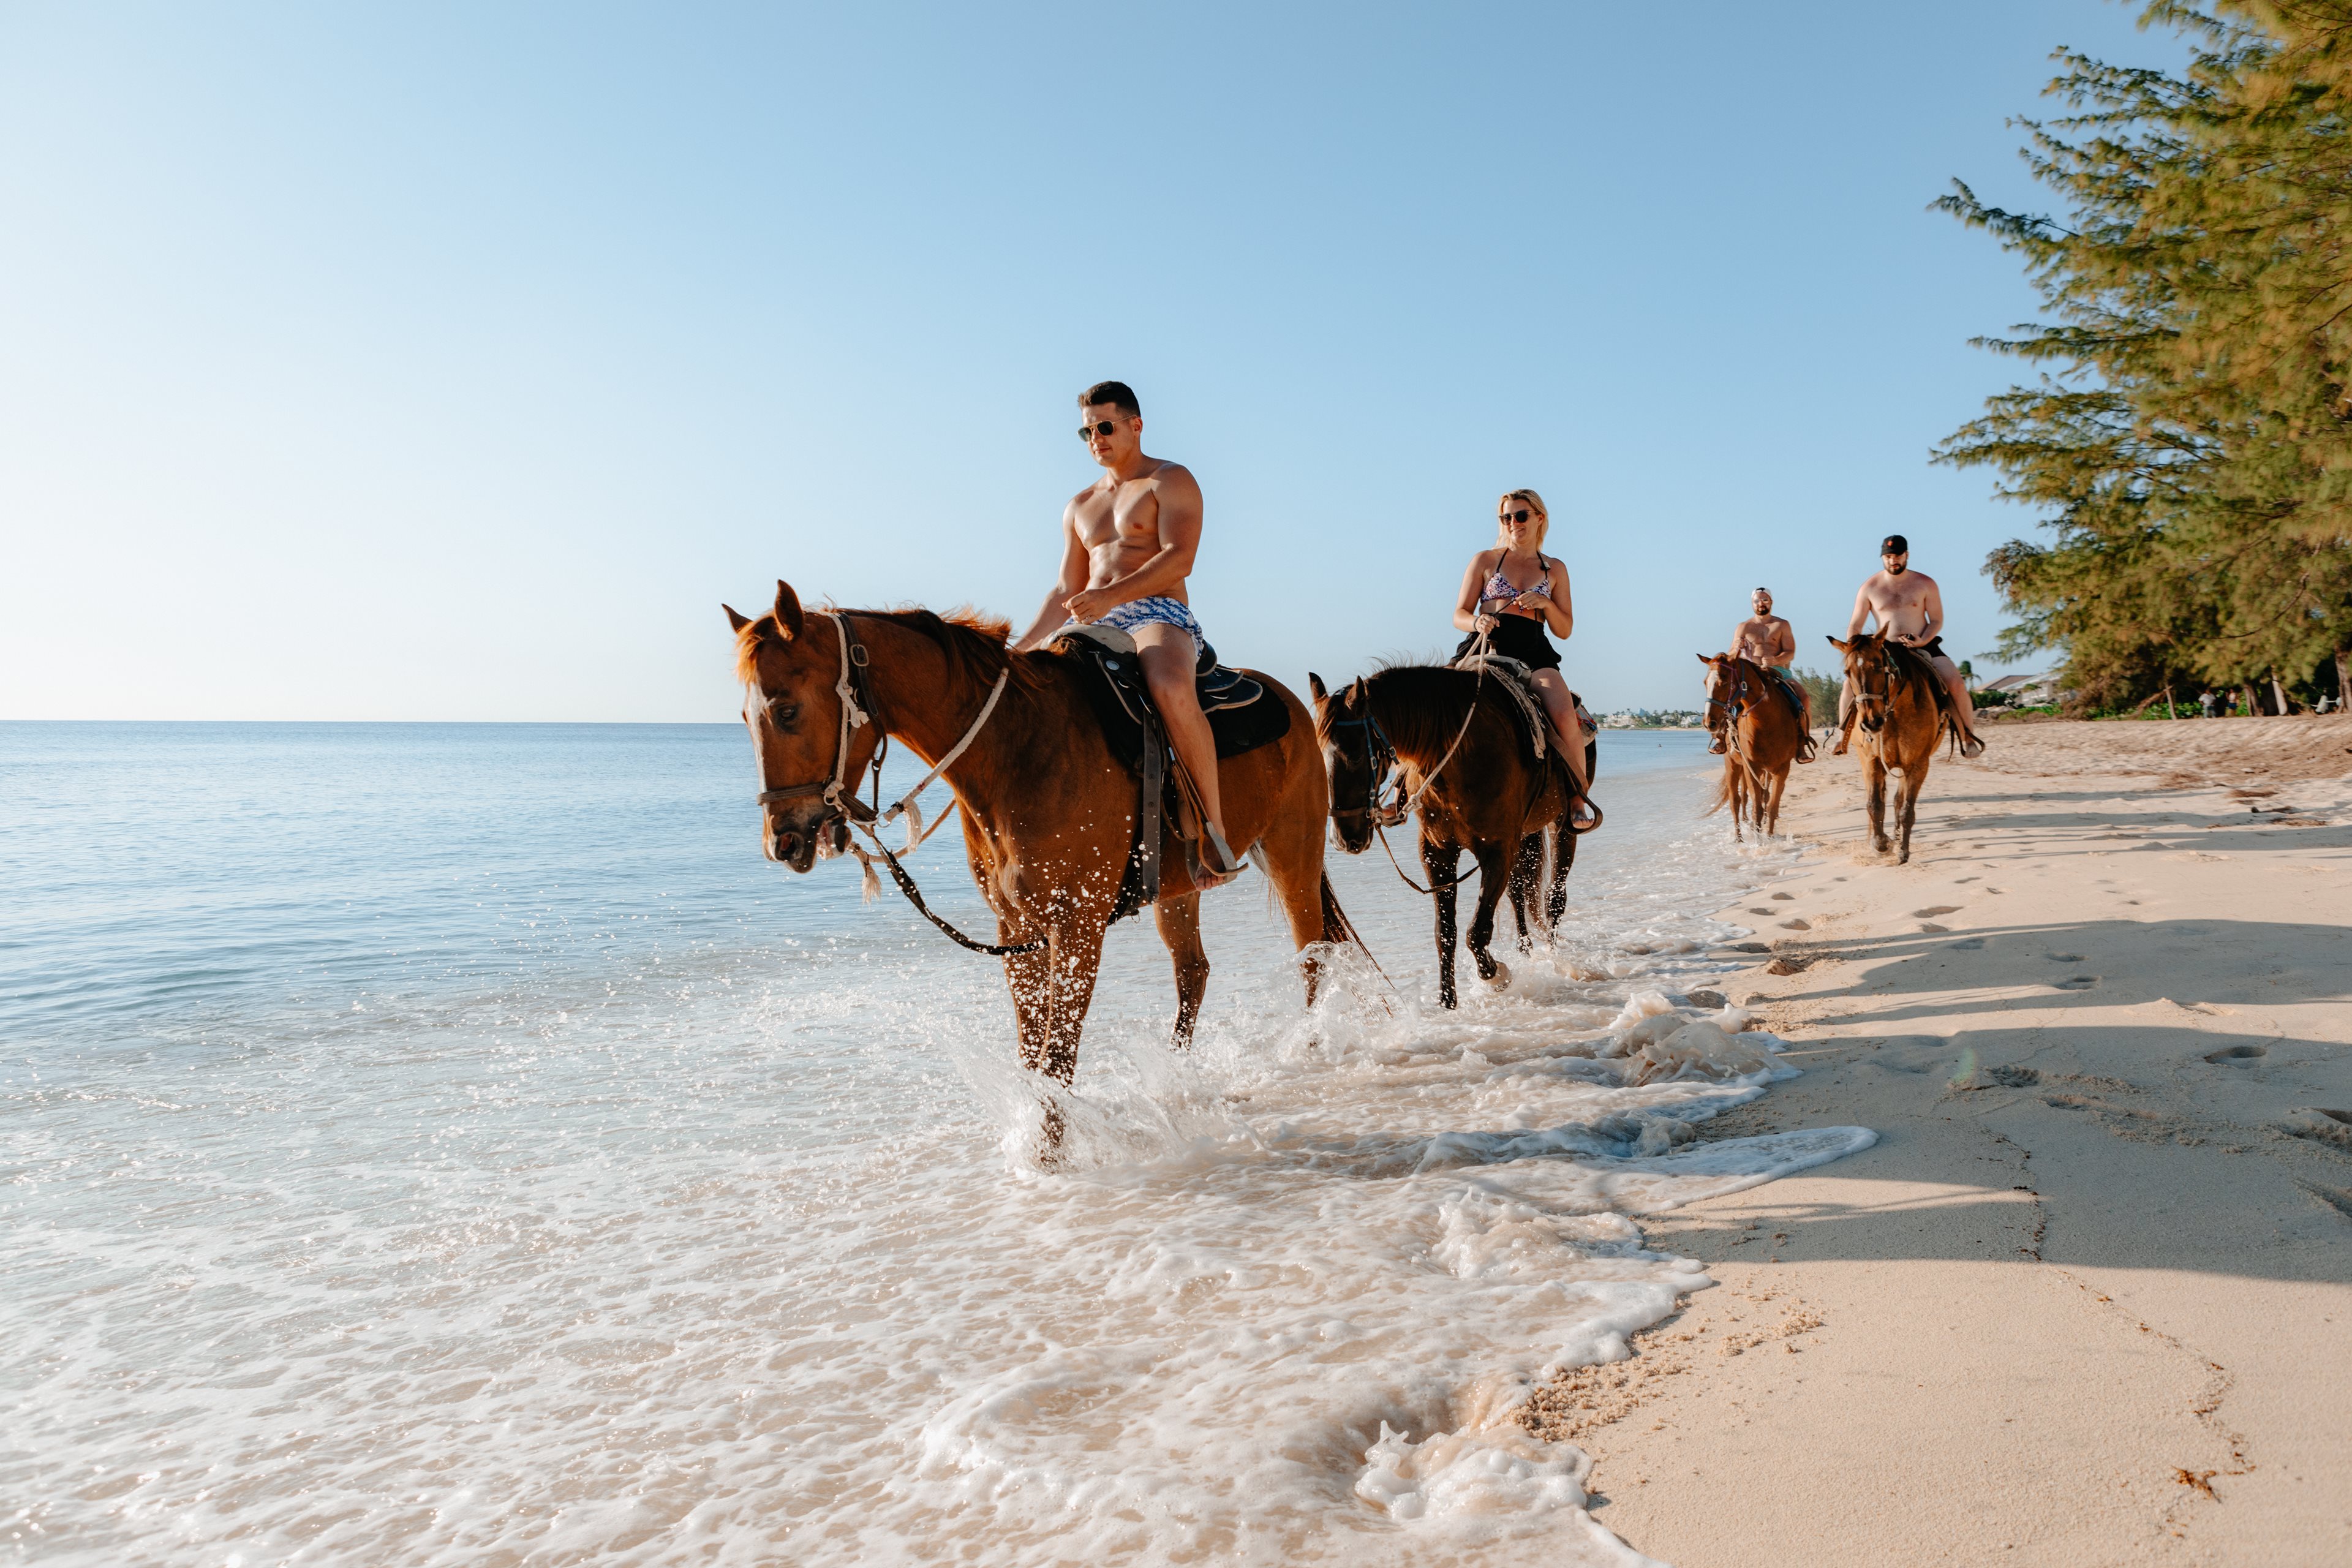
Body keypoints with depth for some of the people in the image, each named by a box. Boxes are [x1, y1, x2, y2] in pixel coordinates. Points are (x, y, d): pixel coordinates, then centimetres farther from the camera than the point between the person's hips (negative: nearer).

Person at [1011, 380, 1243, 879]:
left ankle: (1214, 830, -30)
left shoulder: (1171, 481, 4)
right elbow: (1067, 591, 24)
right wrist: (1020, 648, 12)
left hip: (1160, 618, -7)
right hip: (1096, 628, 7)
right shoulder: (1081, 507, 25)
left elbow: (1179, 558, -13)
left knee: (1171, 690, -39)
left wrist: (1110, 596, -26)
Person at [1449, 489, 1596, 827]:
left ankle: (1579, 799, -10)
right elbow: (1459, 616, 10)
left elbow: (1565, 630, 18)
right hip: (1487, 647, -1)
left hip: (1534, 654, 1)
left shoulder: (1555, 569, 19)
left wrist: (1546, 604, -2)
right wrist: (1477, 622, -14)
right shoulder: (1485, 561, 15)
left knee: (1565, 716, -28)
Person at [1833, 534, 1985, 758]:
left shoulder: (1925, 584, 0)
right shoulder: (1870, 587, 1)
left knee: (1956, 682, -22)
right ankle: (1842, 739, -10)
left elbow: (1937, 620, 0)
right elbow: (1855, 625, 2)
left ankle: (1969, 736, -6)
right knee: (1851, 681, -18)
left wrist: (1922, 642, -19)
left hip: (1924, 647, -1)